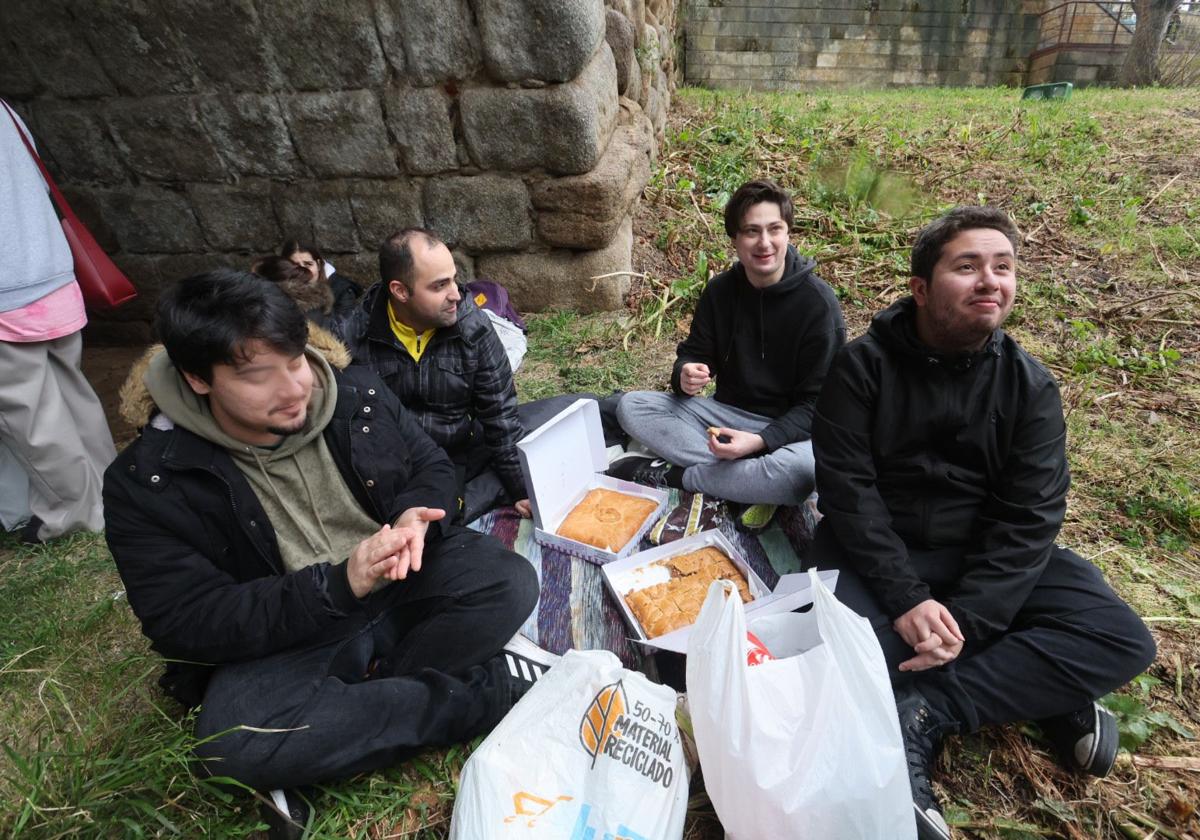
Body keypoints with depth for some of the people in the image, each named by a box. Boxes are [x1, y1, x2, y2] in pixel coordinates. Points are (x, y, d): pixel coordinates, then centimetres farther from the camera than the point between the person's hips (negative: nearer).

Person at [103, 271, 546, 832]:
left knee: (510, 584, -22)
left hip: (402, 587, 2)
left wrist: (414, 517, -20)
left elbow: (432, 468, 5)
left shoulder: (356, 395, -7)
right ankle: (489, 688, -19)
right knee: (235, 741, -32)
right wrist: (337, 584, -30)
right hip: (281, 639, -1)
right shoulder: (147, 484, -14)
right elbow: (185, 624, -16)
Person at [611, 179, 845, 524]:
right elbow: (694, 353, 7)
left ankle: (671, 477, -20)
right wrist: (685, 374, -19)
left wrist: (761, 441, -29)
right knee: (631, 406, -16)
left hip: (789, 427, -4)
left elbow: (816, 403, -13)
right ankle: (751, 484, -22)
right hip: (726, 412, 4)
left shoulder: (819, 303, -13)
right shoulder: (720, 289, 0)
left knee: (805, 471, -40)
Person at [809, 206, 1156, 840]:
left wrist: (968, 618, -22)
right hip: (877, 550, -3)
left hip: (985, 552, 3)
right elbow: (847, 487, -15)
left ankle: (923, 712, -18)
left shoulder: (1029, 386, -1)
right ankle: (1039, 695, -11)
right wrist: (907, 598, -24)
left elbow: (1028, 517, -9)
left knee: (1122, 641, -16)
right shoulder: (863, 366, -8)